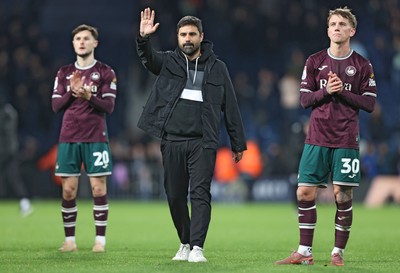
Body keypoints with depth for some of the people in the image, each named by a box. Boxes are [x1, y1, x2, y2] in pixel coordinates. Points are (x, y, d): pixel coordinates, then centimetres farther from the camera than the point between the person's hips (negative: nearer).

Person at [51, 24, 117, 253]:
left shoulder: (106, 73, 3)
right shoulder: (64, 73, 12)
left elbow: (109, 106, -5)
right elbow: (56, 105, 6)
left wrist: (89, 96, -22)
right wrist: (72, 92, -12)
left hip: (96, 138, -3)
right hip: (69, 138, 3)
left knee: (99, 188, -5)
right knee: (68, 190, 0)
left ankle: (101, 239, 0)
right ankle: (70, 240, 6)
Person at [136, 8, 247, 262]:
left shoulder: (217, 68, 7)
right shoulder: (168, 61, 8)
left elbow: (231, 108, 9)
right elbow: (149, 58, -14)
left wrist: (238, 144, 9)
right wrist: (144, 38, -35)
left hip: (203, 142, -2)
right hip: (172, 141, 2)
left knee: (200, 193, -11)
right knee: (175, 196, 6)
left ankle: (197, 247, -15)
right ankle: (185, 243, 22)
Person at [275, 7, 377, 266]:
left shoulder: (362, 65, 2)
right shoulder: (315, 62, 7)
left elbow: (369, 103, -1)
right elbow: (305, 99, 4)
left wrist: (343, 91, -12)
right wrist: (326, 91, -13)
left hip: (346, 141, -2)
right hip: (317, 138, 2)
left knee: (343, 196, -3)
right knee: (305, 193, -2)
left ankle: (338, 252, 7)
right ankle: (305, 252, 7)